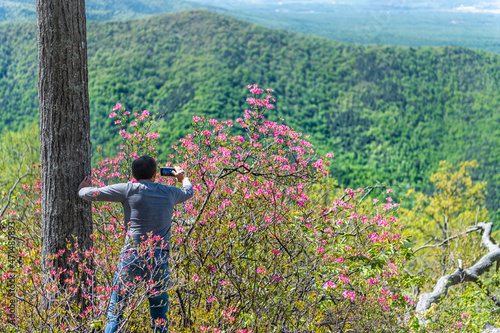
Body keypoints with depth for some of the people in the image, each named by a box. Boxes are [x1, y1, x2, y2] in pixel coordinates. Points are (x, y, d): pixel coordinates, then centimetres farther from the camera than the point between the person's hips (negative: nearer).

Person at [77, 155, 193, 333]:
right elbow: (188, 191, 32)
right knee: (159, 315, 11)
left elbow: (90, 194, 3)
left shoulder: (129, 190, -2)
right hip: (160, 259, 3)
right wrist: (183, 177, 53)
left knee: (116, 309, 7)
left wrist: (82, 189, 26)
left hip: (132, 257, -3)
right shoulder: (169, 193, 9)